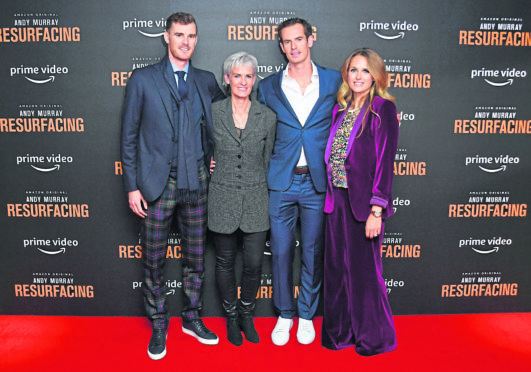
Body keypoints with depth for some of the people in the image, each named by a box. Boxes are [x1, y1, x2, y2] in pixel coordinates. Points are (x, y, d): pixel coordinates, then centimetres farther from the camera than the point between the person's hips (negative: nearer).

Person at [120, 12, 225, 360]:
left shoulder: (206, 81, 9)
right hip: (156, 185, -2)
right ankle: (159, 326, 26)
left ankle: (192, 317, 32)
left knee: (195, 256, 12)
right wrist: (132, 186, -5)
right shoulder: (142, 80, 0)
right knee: (154, 260, 7)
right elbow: (129, 136, 0)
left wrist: (212, 156, 6)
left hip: (195, 184, 3)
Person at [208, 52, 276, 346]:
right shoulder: (212, 113, -1)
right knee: (225, 262, 12)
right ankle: (231, 316, 33)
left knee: (254, 263, 4)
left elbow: (268, 162, 8)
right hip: (223, 199, 0)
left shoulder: (267, 117, 1)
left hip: (255, 201, 1)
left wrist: (262, 191, 9)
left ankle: (247, 314, 31)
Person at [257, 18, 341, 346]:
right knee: (281, 251, 7)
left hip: (318, 181, 0)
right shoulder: (269, 87, 5)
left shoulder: (334, 82, 4)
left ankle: (307, 314, 29)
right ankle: (285, 314, 27)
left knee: (313, 251, 9)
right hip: (282, 182, 1)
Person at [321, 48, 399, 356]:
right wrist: (333, 197, 7)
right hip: (337, 199, 6)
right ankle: (340, 332, 31)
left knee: (364, 269, 4)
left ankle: (374, 337, 25)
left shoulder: (383, 109, -7)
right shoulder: (341, 109, 13)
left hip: (363, 201, -6)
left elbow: (385, 161, -13)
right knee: (336, 267, 13)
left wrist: (376, 210, -18)